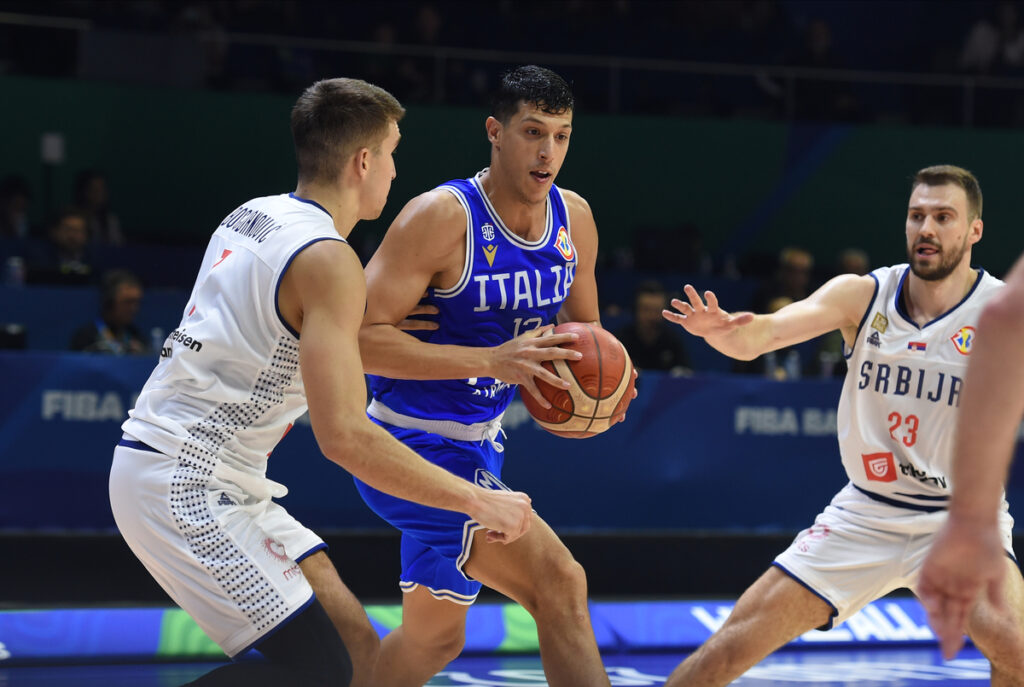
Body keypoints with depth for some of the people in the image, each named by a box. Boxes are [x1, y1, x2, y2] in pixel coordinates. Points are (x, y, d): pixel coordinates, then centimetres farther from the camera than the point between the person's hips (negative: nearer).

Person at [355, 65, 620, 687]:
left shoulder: (575, 220, 1)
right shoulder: (442, 216, -21)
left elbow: (583, 327, 17)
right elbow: (363, 337, -26)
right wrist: (493, 361, -34)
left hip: (480, 444, 9)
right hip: (415, 444, -9)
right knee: (560, 582, -22)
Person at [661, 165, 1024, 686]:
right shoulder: (861, 296, -6)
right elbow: (760, 335, -19)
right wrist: (720, 329, -41)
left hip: (961, 516, -2)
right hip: (865, 513, 2)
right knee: (736, 642, -2)